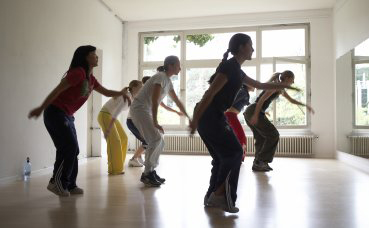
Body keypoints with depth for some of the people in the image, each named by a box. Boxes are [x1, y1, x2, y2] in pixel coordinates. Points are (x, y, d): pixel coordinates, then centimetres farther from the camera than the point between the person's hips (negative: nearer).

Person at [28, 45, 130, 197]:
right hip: (55, 113, -9)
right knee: (69, 148, -9)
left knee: (72, 150, 7)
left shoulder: (90, 78, 11)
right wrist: (41, 108, -23)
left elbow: (106, 92, 24)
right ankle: (56, 182, 5)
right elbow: (57, 90, -21)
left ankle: (69, 185, 14)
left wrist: (121, 93, 11)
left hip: (67, 116, 9)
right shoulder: (78, 72, -17)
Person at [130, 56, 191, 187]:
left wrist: (189, 118, 22)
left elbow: (177, 101, 21)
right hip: (139, 109, -9)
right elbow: (154, 100, -23)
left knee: (159, 142, 6)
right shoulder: (161, 77, -15)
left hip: (146, 111, 10)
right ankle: (147, 174, -10)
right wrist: (155, 123, -25)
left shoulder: (168, 81, 14)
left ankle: (151, 171, 13)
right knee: (156, 139, -18)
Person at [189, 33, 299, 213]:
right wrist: (195, 120, -23)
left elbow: (259, 85, 32)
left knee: (223, 157, 11)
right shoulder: (229, 67, -14)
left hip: (213, 116, 10)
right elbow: (210, 93, -20)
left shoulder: (236, 70, 17)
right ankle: (219, 195, 2)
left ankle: (212, 197, 19)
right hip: (208, 116, -10)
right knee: (234, 152, -4)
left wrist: (284, 86, 41)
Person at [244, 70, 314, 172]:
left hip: (249, 112, 9)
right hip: (253, 111, -9)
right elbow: (262, 99, -17)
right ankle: (261, 161, -3)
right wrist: (255, 115, -24)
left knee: (261, 138, 11)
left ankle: (257, 164, 10)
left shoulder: (281, 89, 22)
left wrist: (306, 105, 34)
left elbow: (291, 100, 36)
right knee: (273, 135, -5)